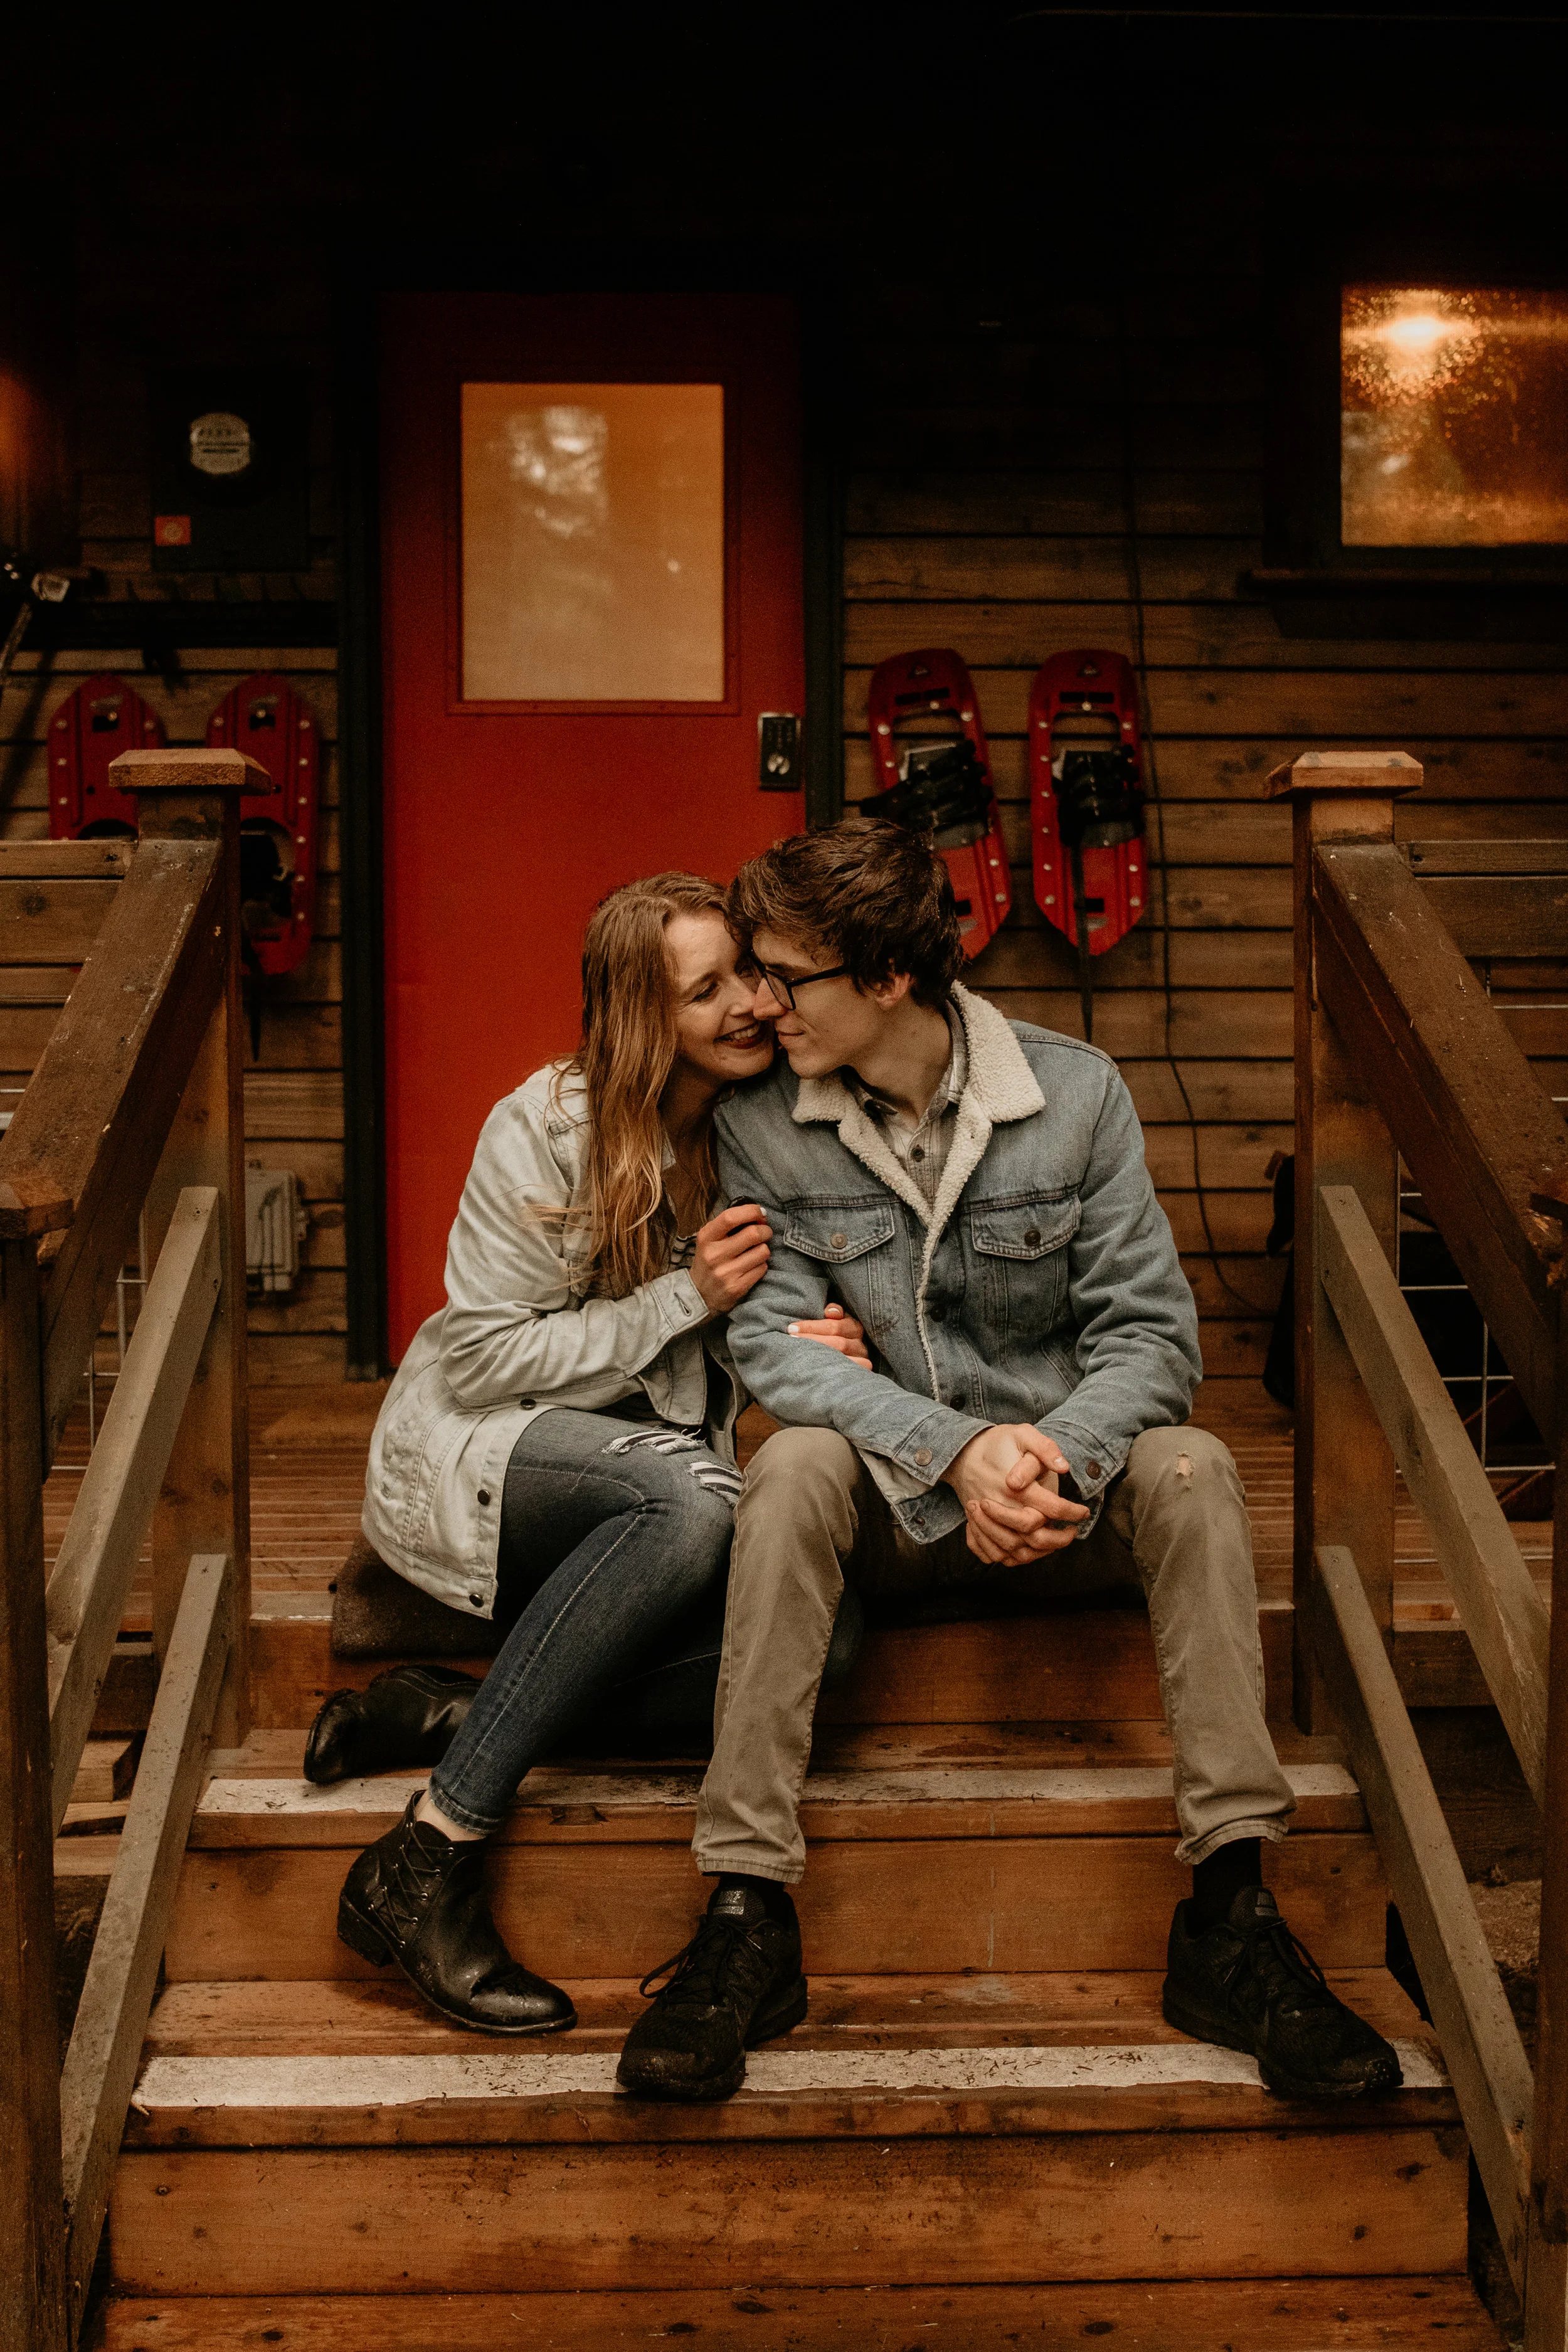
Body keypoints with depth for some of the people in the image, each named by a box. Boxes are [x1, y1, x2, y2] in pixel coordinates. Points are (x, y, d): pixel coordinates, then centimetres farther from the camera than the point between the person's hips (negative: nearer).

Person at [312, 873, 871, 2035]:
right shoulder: (545, 1128, -15)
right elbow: (480, 1358, -15)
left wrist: (796, 1348, -12)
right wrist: (686, 1299, -21)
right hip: (471, 1454, -5)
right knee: (690, 1494, -38)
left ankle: (454, 1711, -15)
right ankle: (424, 1863, -32)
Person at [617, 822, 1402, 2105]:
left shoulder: (1076, 1094, -8)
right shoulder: (761, 1127, -7)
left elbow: (1150, 1330, -10)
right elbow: (774, 1341, -14)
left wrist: (1053, 1461, -30)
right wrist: (960, 1448, -29)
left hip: (1063, 1477, 1)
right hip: (885, 1499, 0)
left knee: (1191, 1468, -29)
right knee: (794, 1465, -32)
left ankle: (1232, 1920, -29)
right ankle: (748, 1918, -32)